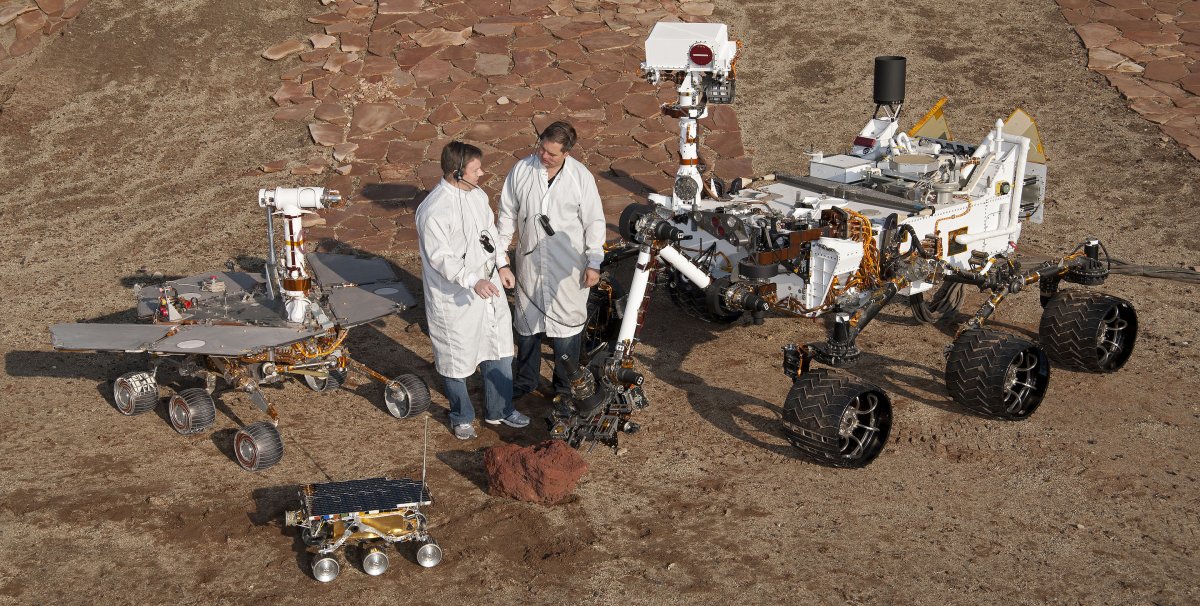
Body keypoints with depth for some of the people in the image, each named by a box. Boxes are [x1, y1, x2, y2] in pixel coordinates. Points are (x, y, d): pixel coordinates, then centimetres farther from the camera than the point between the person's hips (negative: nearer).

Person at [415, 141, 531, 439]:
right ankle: (461, 417, 32)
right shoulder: (433, 210, -25)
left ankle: (499, 410, 36)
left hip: (488, 286, 8)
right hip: (454, 297, -7)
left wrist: (502, 263, 17)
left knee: (499, 349, 17)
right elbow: (440, 258, -26)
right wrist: (472, 281, -36)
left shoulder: (477, 194, 0)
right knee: (456, 358, 10)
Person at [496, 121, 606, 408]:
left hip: (568, 266, -3)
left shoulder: (581, 177, -11)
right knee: (526, 323, 17)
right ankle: (525, 380, 36)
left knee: (567, 328, 4)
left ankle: (564, 388, 23)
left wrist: (594, 263, -6)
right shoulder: (521, 170, -4)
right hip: (529, 263, 3)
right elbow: (507, 215, 5)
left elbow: (594, 222, -4)